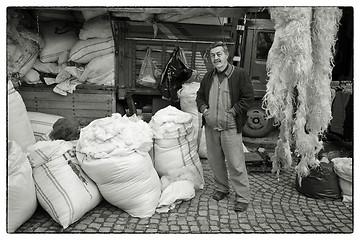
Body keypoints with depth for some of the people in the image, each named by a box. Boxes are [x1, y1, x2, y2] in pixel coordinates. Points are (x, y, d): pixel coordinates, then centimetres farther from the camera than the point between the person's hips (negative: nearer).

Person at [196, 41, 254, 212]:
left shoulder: (239, 74, -5)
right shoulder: (208, 77, 11)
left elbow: (248, 97, -6)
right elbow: (200, 96, 20)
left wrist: (232, 112, -15)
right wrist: (203, 108, 1)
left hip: (230, 128, -5)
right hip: (211, 128, 6)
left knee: (236, 164, 0)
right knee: (215, 162, 16)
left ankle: (242, 197, 15)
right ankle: (221, 188, 37)